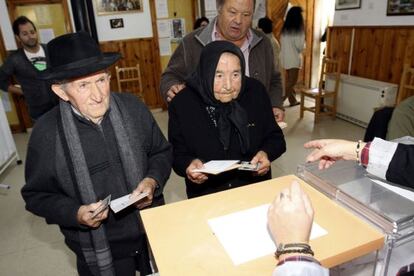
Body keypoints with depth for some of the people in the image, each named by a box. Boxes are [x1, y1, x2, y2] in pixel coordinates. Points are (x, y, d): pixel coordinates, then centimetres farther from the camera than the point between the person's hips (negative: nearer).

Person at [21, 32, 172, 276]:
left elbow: (162, 152, 1)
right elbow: (37, 195, -4)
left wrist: (153, 180, -17)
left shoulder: (133, 107, -12)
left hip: (153, 230, 3)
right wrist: (76, 214, -20)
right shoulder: (47, 132, -16)